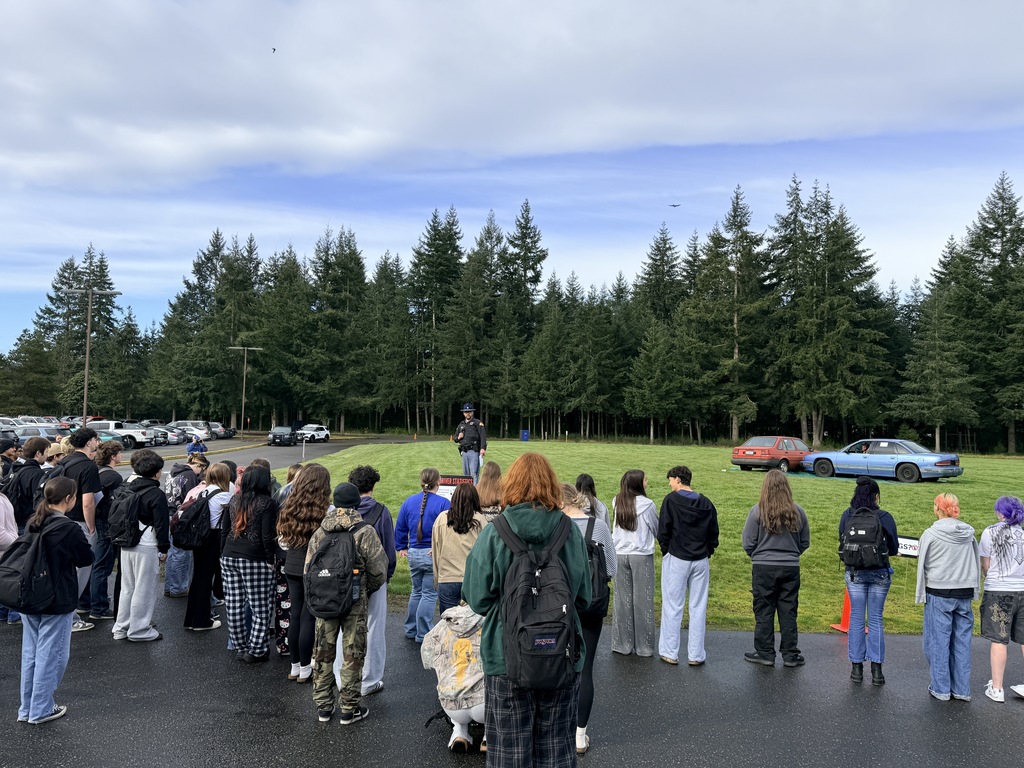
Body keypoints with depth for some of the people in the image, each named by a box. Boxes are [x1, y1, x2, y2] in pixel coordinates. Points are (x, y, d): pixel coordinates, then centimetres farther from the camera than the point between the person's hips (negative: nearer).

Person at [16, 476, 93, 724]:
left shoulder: (33, 523, 2)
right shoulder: (69, 529, -20)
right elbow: (87, 558, -9)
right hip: (57, 601, -7)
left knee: (30, 653, 16)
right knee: (50, 655, 5)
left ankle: (27, 708, 26)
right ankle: (41, 710, 15)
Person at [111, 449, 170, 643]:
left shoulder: (128, 489, 7)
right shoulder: (156, 494, -14)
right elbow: (161, 524, -14)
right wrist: (163, 548, -6)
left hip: (126, 544, 8)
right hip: (146, 547, -8)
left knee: (127, 587, 18)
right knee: (144, 589, 2)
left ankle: (121, 627, 26)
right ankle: (139, 631, 9)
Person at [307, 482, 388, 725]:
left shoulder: (319, 533, 0)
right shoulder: (365, 533, -12)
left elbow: (308, 569, 5)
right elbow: (378, 571, -10)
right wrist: (367, 591, 9)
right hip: (355, 604, -4)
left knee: (323, 654, 15)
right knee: (353, 655, 8)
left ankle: (323, 706, 25)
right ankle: (349, 709, 16)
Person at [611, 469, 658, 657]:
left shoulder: (617, 503, 1)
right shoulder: (646, 504, -11)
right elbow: (657, 530, 2)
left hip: (620, 555, 4)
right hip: (642, 555, -4)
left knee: (622, 599, 10)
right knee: (643, 600, 6)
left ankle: (623, 644, 17)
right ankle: (644, 646, 13)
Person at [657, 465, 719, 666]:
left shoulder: (671, 500, -9)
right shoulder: (706, 503, 5)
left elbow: (663, 531, -10)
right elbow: (714, 533, 7)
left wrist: (666, 552, 3)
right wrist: (707, 553, 14)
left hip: (676, 560, -4)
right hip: (701, 561, 4)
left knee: (672, 607, 4)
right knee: (698, 608, 9)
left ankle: (670, 653, 10)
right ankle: (696, 655, 14)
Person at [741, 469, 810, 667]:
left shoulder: (758, 511, -11)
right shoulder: (797, 512, -2)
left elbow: (748, 543, -7)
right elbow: (805, 542, 9)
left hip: (764, 567, -3)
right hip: (791, 568, 3)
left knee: (764, 612, 8)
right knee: (788, 612, 12)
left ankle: (765, 653, 15)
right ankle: (790, 655, 19)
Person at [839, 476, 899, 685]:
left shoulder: (846, 516, -5)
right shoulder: (884, 517, -11)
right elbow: (894, 549, -4)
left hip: (854, 573, 1)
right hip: (879, 573, -1)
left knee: (856, 618, 9)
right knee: (876, 619, 8)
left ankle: (857, 667, 14)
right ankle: (876, 669, 11)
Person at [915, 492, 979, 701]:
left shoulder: (930, 534, -10)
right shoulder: (968, 533, 3)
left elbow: (922, 564, -5)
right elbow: (976, 564, 9)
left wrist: (920, 593, 4)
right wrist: (973, 589, 16)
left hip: (939, 593, -4)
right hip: (965, 593, 4)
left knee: (938, 641, 4)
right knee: (962, 641, 11)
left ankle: (941, 688, 10)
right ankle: (962, 690, 17)